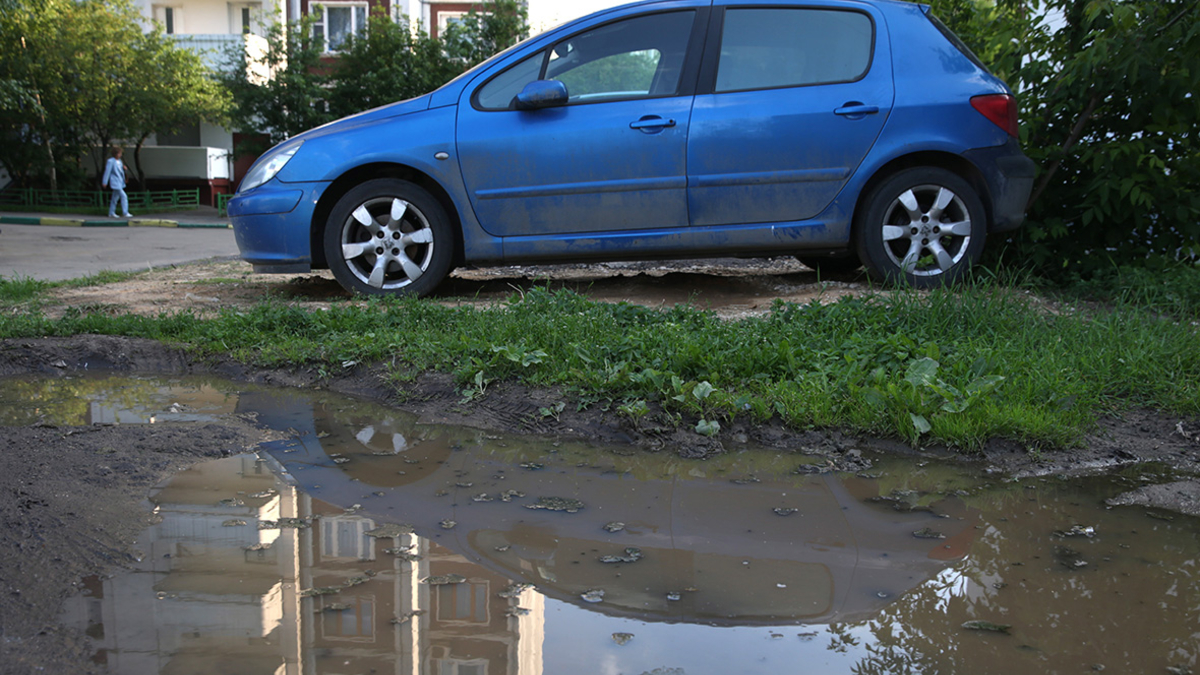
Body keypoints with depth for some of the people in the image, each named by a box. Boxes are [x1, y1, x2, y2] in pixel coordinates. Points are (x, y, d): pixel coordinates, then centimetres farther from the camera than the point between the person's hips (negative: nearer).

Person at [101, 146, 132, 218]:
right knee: (124, 196, -15)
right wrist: (104, 182, -11)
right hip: (115, 183, -8)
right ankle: (125, 213, -14)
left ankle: (111, 213, 20)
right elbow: (107, 172, -11)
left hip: (120, 182, 8)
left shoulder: (119, 161, 13)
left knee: (115, 198, 13)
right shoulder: (110, 161, -11)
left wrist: (125, 169, -1)